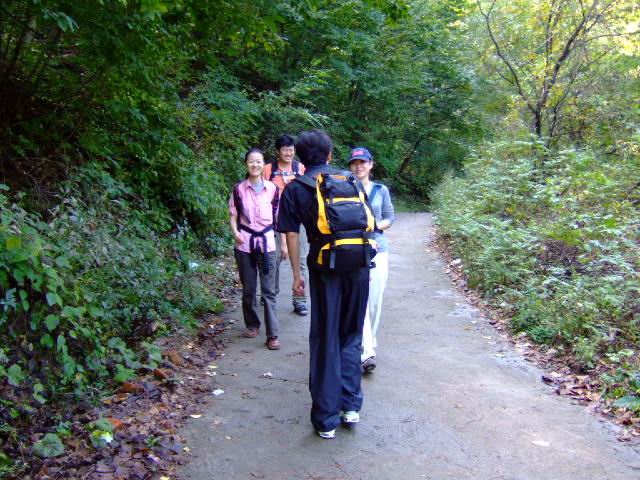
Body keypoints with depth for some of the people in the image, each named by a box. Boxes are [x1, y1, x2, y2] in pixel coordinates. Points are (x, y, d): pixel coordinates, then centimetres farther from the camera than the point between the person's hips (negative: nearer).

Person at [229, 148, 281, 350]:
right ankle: (252, 324, 29)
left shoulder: (273, 189, 2)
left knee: (269, 290, -3)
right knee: (248, 289, 8)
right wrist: (235, 232, -13)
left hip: (267, 243, 0)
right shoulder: (239, 189, 2)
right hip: (245, 244, 1)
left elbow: (279, 217, 7)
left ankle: (272, 335, -1)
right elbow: (233, 215, 7)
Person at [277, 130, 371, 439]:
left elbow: (292, 235, -1)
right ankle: (351, 406, 17)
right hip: (359, 265, 3)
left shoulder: (295, 189, 2)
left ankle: (326, 419, 12)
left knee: (325, 342, 7)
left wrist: (296, 274, 7)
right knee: (351, 337, 18)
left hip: (325, 268, -2)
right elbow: (366, 222, 14)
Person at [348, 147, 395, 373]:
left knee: (375, 301, 5)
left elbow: (390, 217, 10)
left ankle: (369, 343, 27)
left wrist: (376, 226, -9)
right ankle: (367, 352, -9)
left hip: (377, 249, 2)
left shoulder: (381, 190, 7)